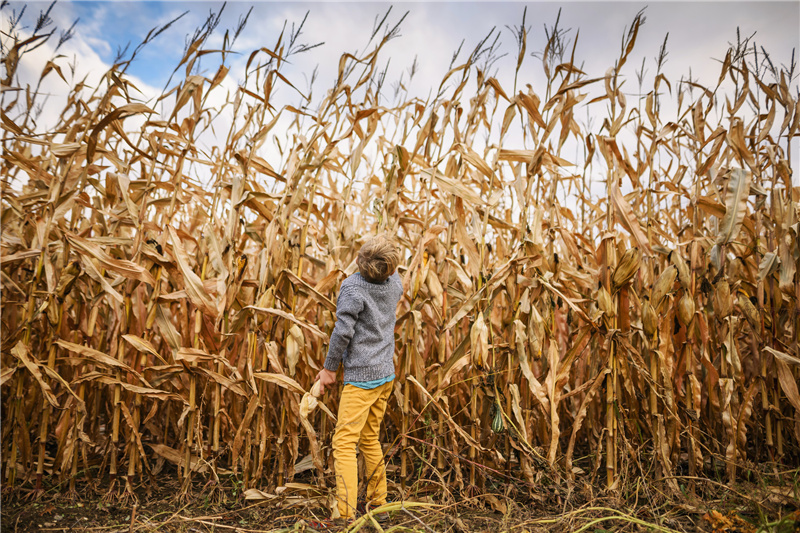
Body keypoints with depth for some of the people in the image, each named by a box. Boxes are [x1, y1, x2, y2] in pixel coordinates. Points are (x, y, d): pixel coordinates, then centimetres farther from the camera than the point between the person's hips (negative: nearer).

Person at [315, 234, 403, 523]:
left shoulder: (353, 287, -17)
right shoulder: (394, 282, 2)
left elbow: (343, 332, -16)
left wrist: (330, 368, -4)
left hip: (362, 376, -7)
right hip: (386, 372, 8)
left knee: (344, 442, -3)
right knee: (370, 439, 18)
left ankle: (346, 515, -3)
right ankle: (378, 504, 27)